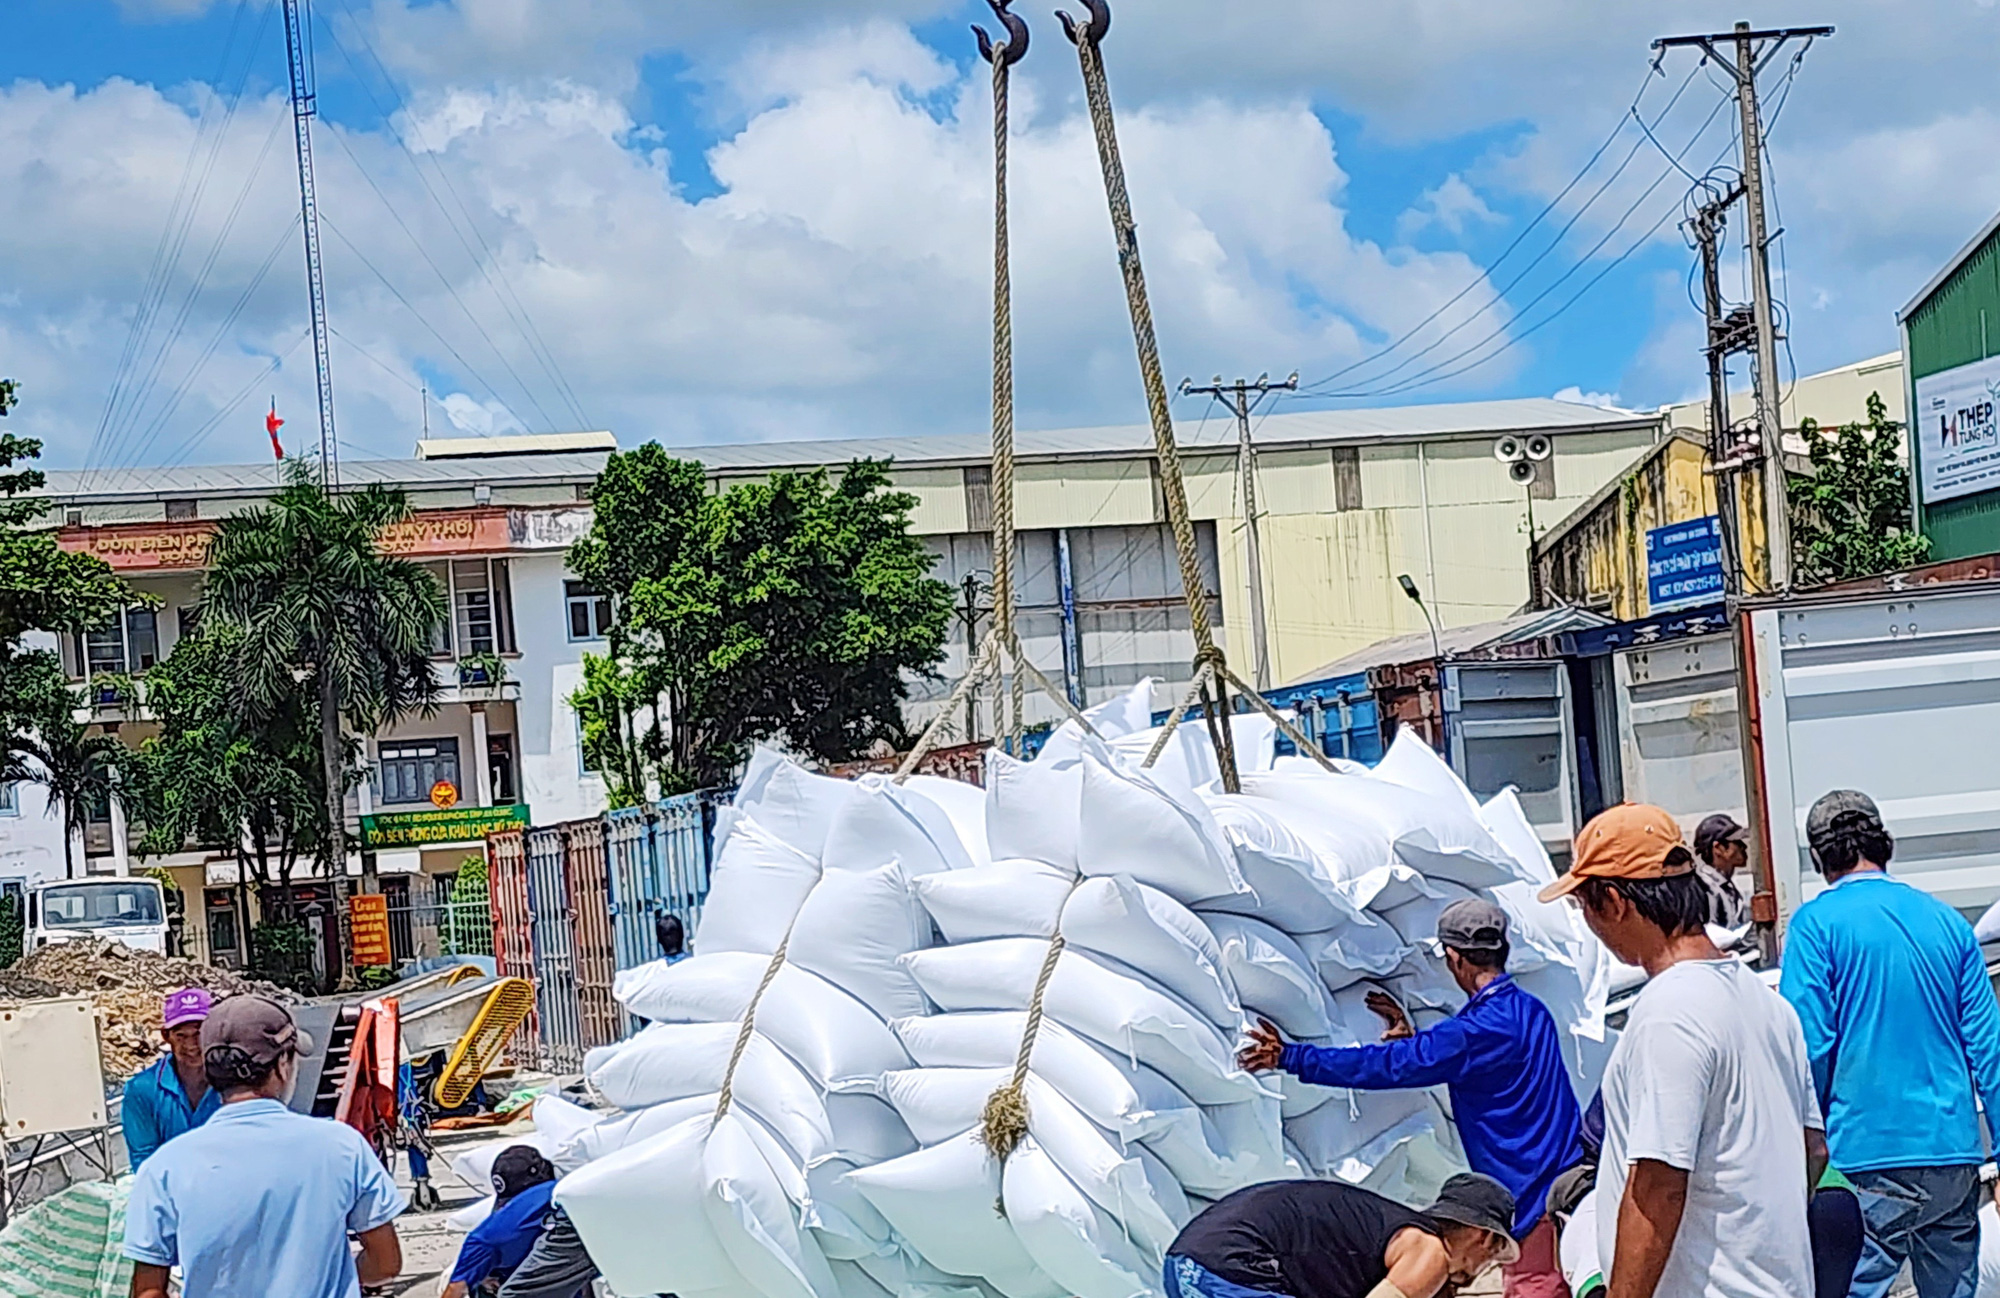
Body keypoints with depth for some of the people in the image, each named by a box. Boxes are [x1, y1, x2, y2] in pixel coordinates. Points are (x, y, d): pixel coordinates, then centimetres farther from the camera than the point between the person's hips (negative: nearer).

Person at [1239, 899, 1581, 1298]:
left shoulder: (1479, 1031, -19)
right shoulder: (1530, 1012, 10)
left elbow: (1384, 1065, -18)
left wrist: (1290, 1057, -13)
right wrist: (1413, 1039, 19)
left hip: (1534, 1200, -9)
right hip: (1564, 1186, 9)